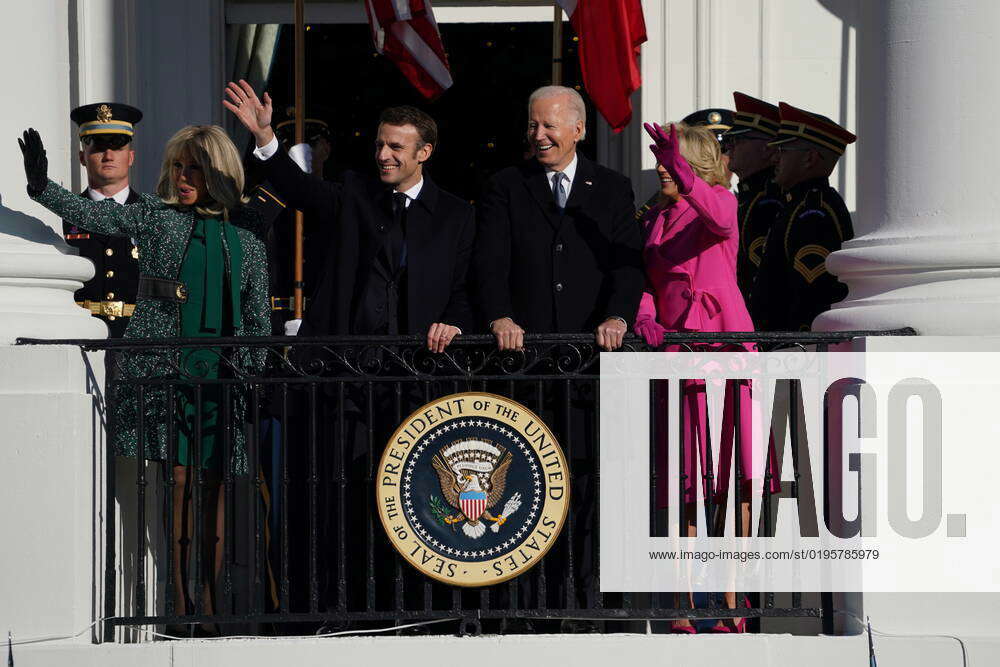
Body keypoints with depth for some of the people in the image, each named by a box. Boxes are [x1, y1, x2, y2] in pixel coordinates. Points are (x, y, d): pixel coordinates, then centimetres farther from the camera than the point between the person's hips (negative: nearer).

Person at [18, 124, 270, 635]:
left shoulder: (245, 232, 11)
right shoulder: (154, 216, 6)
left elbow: (257, 315, 14)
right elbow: (90, 215, -5)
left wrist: (253, 372, 8)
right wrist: (42, 187, -21)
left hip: (221, 376, 2)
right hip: (160, 371, -2)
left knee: (213, 483, 3)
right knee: (175, 479, -8)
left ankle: (213, 598, 9)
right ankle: (177, 603, -7)